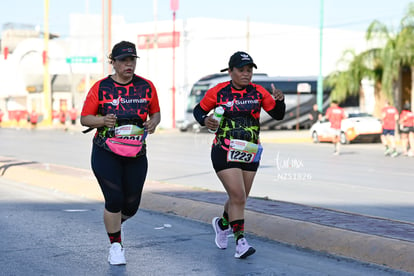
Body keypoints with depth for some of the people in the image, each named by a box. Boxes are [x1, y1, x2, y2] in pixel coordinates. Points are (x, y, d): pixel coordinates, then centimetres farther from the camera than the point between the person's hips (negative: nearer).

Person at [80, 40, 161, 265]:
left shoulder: (146, 86, 3)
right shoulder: (101, 87, -4)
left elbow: (155, 112, 14)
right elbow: (84, 118, -1)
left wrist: (153, 122, -9)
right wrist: (103, 120, -21)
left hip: (136, 154, 3)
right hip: (106, 154, -3)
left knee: (131, 204, 6)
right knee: (115, 200, -10)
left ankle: (114, 223, 41)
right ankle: (115, 246, 10)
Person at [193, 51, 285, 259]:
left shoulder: (258, 92, 1)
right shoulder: (218, 92, -5)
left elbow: (278, 115, 2)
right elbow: (198, 110, 6)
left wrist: (279, 101, -18)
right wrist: (204, 120, -15)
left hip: (250, 153, 4)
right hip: (224, 152, -4)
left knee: (240, 198, 14)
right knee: (238, 197, -14)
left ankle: (222, 224, 43)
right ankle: (240, 241, -8)